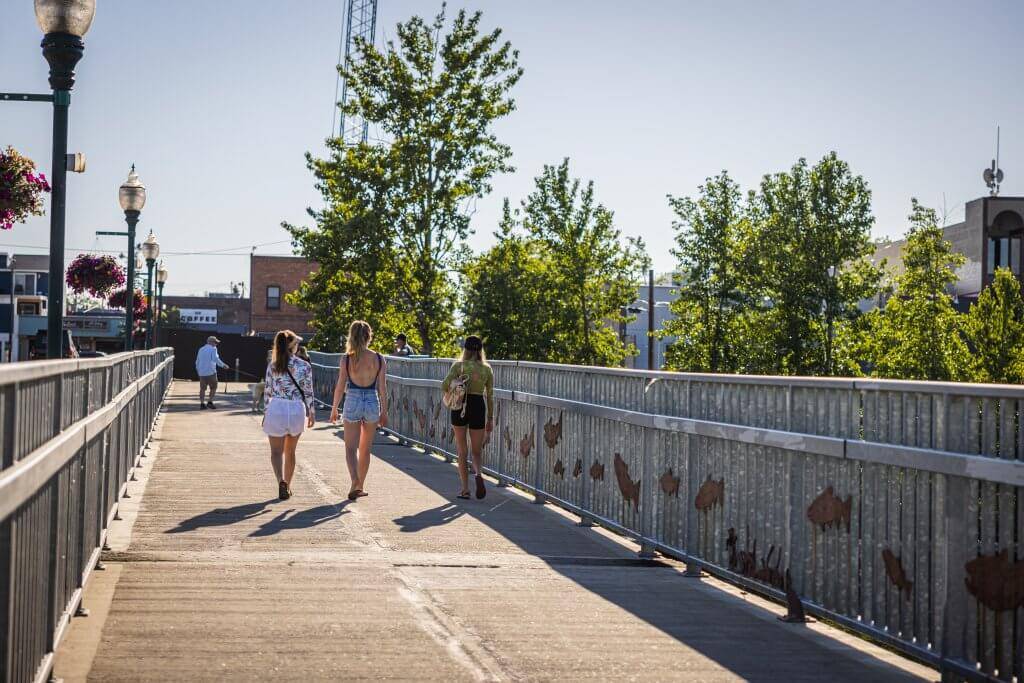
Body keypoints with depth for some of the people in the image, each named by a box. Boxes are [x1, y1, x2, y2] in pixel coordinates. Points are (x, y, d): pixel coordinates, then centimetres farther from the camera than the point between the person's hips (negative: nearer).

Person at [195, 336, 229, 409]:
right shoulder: (213, 349, -4)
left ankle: (202, 404, 4)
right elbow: (215, 359, -19)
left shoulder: (201, 349, 16)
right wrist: (223, 365, -11)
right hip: (211, 372, -6)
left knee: (202, 388, 9)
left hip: (202, 373, 6)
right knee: (213, 387, 5)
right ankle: (210, 402, -4)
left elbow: (197, 362, 21)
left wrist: (198, 370, 32)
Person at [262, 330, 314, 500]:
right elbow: (308, 392, -1)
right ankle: (287, 486, 26)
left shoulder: (272, 366, -2)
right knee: (290, 451, 18)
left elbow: (268, 391, 2)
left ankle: (281, 481, -21)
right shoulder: (305, 366, -4)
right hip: (297, 410, 1)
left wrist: (266, 412, 12)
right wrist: (310, 412, 11)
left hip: (276, 409, -1)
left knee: (276, 451, 4)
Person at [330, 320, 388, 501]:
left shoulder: (346, 359, -7)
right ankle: (360, 486, 24)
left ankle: (355, 483, -19)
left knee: (351, 448, 3)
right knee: (365, 449, 16)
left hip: (352, 402, -2)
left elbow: (340, 386, -4)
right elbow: (382, 388, 0)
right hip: (372, 403, 2)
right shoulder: (379, 359, -2)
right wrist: (384, 411, 9)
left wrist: (334, 408, 7)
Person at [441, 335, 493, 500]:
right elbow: (490, 396, 5)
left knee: (462, 451, 11)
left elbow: (445, 385, -16)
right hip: (478, 407, 1)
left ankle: (465, 489, 9)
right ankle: (479, 473, -19)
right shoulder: (487, 369, 4)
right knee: (477, 451, 12)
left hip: (460, 407, -1)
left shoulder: (458, 365, -3)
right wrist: (490, 418, 11)